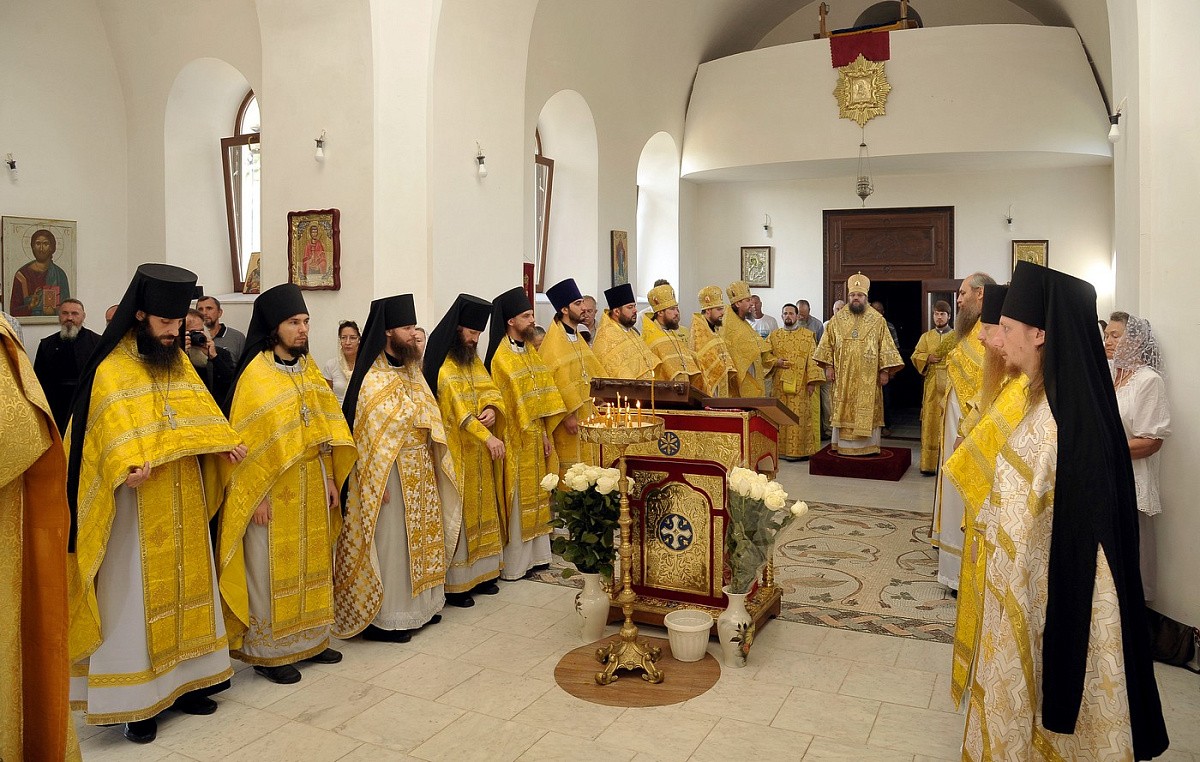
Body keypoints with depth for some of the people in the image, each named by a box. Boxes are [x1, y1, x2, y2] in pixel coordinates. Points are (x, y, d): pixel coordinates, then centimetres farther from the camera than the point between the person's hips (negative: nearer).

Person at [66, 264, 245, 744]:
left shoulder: (179, 361, 10)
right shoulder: (111, 371, -9)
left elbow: (200, 414, 10)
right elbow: (113, 434, -19)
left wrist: (225, 443, -8)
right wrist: (130, 467, -36)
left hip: (184, 503, 6)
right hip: (138, 508, -6)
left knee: (184, 587, 13)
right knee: (136, 598, 2)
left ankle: (182, 680, 26)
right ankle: (136, 701, 12)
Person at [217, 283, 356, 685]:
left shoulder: (308, 369, 9)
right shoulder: (255, 374, -11)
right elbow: (247, 439, -14)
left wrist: (331, 480, 9)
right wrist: (257, 495, -16)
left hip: (312, 485, 7)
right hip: (274, 489, -6)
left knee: (312, 562, 14)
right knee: (273, 569, 3)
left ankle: (309, 639, 28)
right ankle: (267, 651, 18)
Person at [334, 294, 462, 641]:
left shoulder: (411, 371, 9)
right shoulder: (373, 379, -16)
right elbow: (371, 435, -18)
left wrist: (435, 463, 8)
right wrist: (380, 482, -19)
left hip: (420, 469, 8)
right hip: (391, 472, -8)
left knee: (419, 535, 16)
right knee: (389, 540, 1)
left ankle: (417, 605, 30)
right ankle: (383, 617, 13)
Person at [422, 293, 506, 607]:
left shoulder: (474, 361, 13)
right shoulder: (442, 365, -13)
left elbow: (490, 391, 7)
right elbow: (457, 407, -22)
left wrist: (492, 409, -16)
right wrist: (487, 437, -29)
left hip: (479, 454, 8)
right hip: (455, 452, -8)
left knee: (480, 510, 13)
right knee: (457, 515, -3)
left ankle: (478, 572, 23)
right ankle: (454, 583, 6)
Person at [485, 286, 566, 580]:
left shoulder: (529, 349, 11)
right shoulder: (502, 357, -14)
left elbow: (542, 394, 11)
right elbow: (509, 402, -16)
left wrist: (545, 433, 5)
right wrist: (537, 432, -14)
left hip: (535, 436, 8)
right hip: (517, 439, -8)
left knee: (535, 496, 13)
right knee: (518, 500, -1)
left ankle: (534, 554, 24)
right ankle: (513, 564, 9)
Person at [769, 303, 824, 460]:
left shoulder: (808, 335, 3)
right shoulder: (774, 335, 12)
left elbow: (812, 359, -2)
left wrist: (812, 381, -11)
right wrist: (776, 362, -9)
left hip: (801, 385, -3)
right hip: (780, 384, 3)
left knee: (801, 417, -4)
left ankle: (801, 450, 1)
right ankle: (781, 449, 10)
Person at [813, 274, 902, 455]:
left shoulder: (877, 320, 2)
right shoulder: (837, 318, 5)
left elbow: (885, 347, 1)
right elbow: (828, 344, 7)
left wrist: (884, 371, -5)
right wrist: (828, 367, -1)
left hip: (868, 378, -1)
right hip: (843, 376, 1)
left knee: (867, 410, 1)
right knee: (843, 410, 4)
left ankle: (868, 446, 8)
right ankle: (843, 445, 11)